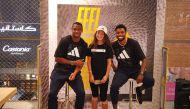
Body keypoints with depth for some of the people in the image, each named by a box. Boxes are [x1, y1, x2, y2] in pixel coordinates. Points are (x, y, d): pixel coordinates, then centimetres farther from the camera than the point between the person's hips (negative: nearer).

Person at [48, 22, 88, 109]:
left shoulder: (84, 45, 0)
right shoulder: (64, 40, -10)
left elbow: (81, 62, -1)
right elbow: (57, 58, -12)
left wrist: (75, 73, -18)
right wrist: (73, 62, -17)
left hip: (74, 72, 2)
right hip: (60, 71, -2)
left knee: (81, 93, -9)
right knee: (52, 94, -7)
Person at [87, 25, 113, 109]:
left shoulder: (107, 47, -3)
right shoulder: (91, 46, 2)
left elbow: (109, 62, -4)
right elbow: (88, 61, 2)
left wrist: (106, 75, -10)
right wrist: (90, 74, -5)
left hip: (103, 76, -2)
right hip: (93, 75, 2)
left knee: (103, 97, 3)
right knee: (94, 95, 15)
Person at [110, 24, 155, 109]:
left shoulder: (133, 43, -13)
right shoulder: (114, 45, -5)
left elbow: (143, 59, -14)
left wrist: (141, 74, -25)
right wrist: (114, 67, 2)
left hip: (135, 69, -1)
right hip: (122, 70, 1)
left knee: (150, 81, -25)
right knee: (113, 87, -25)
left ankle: (139, 89, 11)